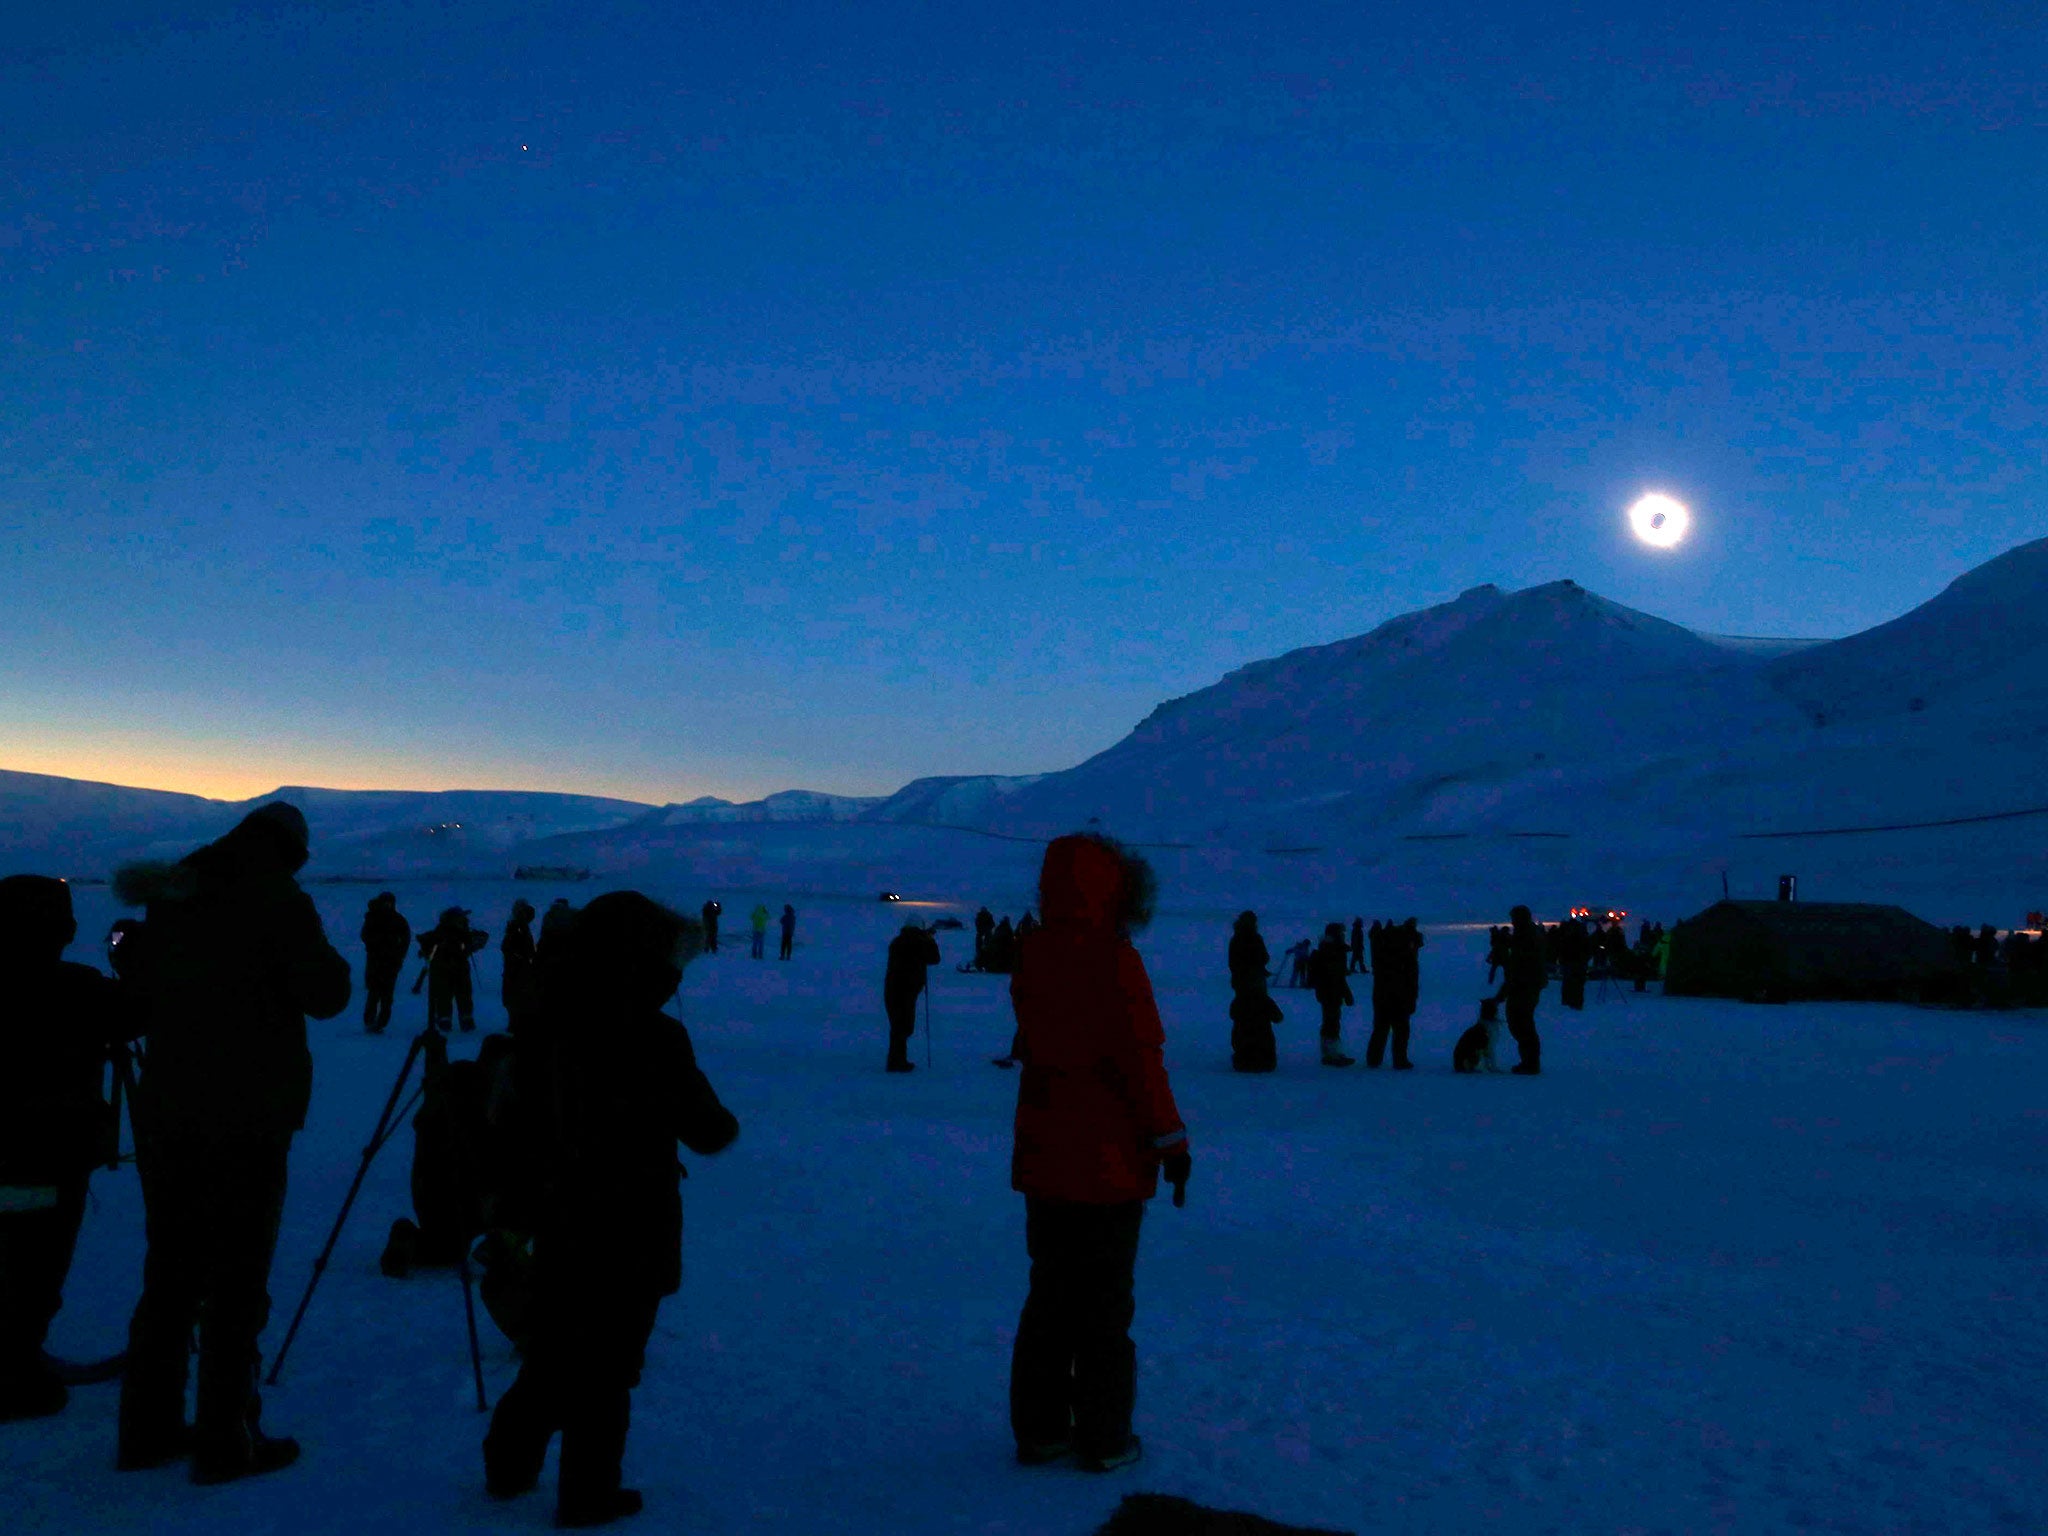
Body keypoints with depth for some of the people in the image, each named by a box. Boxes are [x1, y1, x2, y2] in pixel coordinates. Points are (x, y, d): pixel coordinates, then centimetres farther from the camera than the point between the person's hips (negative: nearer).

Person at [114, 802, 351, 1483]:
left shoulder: (171, 896, 7)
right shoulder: (279, 900, -12)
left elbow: (141, 996, 14)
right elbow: (325, 994, -13)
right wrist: (328, 958, 6)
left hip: (165, 1112, 6)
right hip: (248, 1119, -6)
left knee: (169, 1272, 16)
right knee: (236, 1280, 2)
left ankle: (148, 1429, 25)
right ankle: (225, 1442, 8)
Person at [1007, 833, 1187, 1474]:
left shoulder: (1032, 958, 3)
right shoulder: (1114, 962, -19)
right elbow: (1140, 1060, -18)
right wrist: (1170, 1139, -10)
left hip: (1044, 1157, 6)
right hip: (1110, 1162, -6)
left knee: (1050, 1295, 16)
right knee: (1106, 1304, 6)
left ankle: (1039, 1429, 23)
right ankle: (1103, 1439, 16)